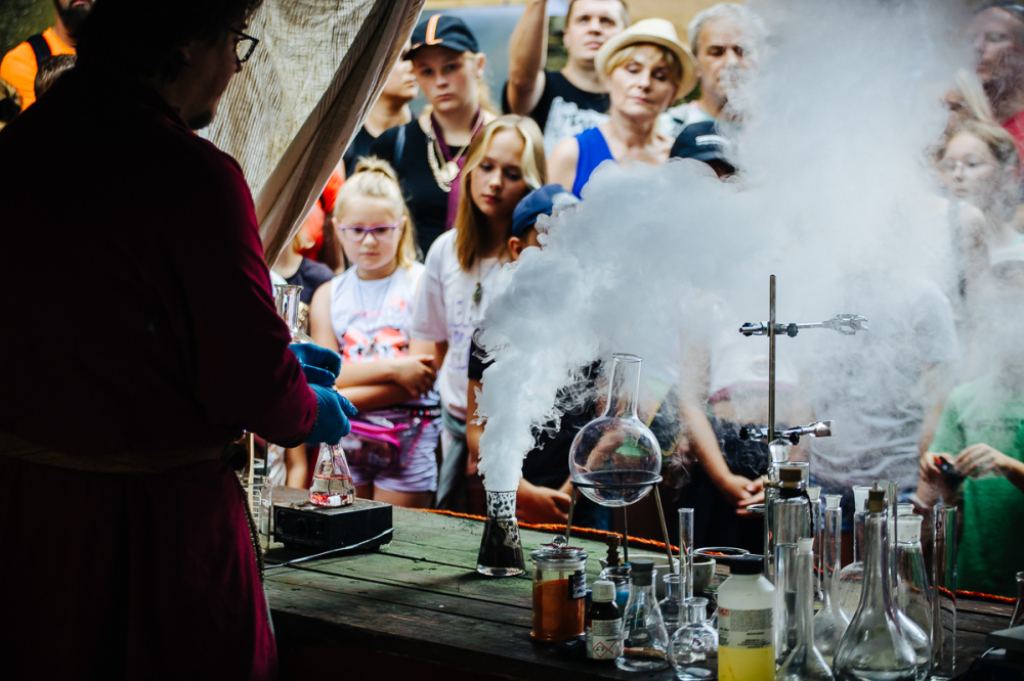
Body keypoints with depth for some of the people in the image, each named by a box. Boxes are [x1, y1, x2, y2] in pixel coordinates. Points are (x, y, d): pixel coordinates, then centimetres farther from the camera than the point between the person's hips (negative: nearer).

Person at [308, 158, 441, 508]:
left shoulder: (422, 284, -2)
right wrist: (391, 367, -16)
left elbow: (421, 377, -11)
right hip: (344, 439, 3)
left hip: (407, 438, -3)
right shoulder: (327, 296, 9)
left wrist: (340, 399, -13)